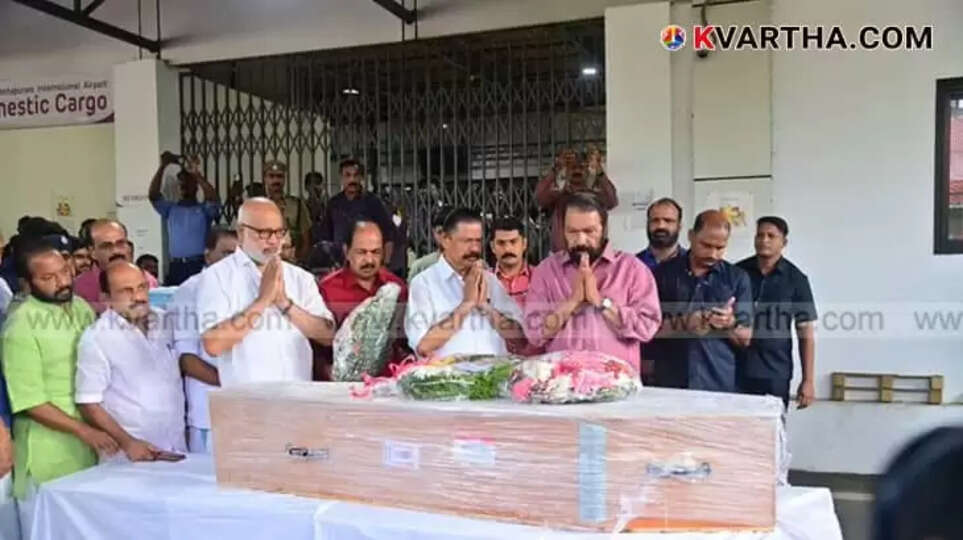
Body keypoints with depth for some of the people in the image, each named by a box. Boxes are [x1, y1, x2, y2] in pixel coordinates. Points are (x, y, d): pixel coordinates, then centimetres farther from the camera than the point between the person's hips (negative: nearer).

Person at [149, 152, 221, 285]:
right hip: (175, 267, 2)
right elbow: (152, 195, 1)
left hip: (199, 266, -2)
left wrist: (197, 174, -17)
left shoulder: (204, 209, 9)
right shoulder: (170, 208, 15)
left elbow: (213, 199, -12)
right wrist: (162, 167, -7)